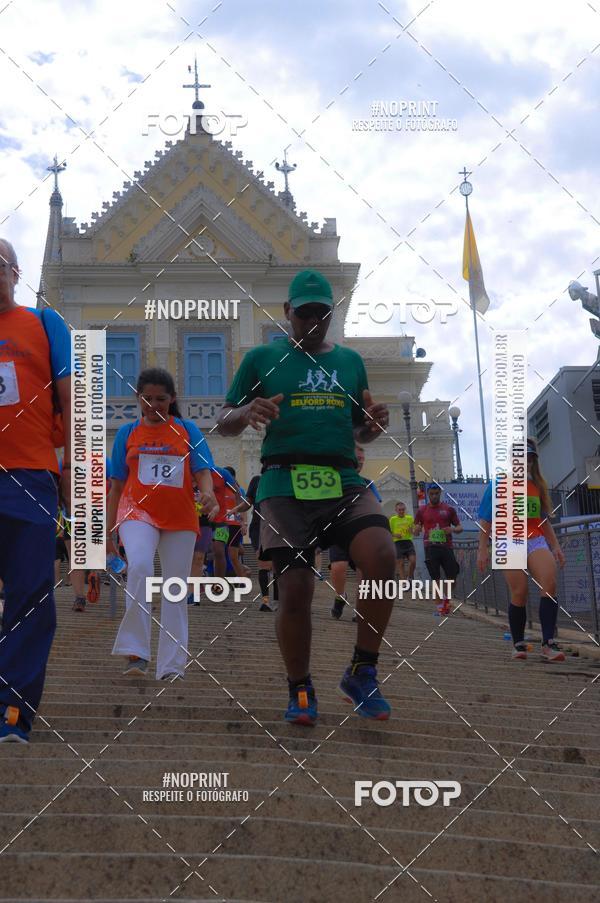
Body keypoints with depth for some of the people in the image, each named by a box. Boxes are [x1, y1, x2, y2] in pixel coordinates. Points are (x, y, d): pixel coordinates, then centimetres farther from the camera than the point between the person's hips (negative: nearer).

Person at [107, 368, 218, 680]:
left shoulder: (188, 430, 7)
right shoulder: (127, 433, 10)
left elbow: (202, 471, 1)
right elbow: (117, 486, 12)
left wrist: (207, 492, -23)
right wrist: (108, 532, 11)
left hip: (180, 518, 1)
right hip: (137, 511, -1)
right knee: (139, 565, -29)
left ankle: (171, 667, 11)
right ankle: (135, 652, -23)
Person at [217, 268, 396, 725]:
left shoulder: (350, 360, 20)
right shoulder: (262, 358, 12)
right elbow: (224, 424, 12)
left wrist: (374, 425, 1)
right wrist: (247, 413, -11)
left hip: (344, 481, 2)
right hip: (285, 485, -2)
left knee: (383, 558, -23)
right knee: (296, 590, -10)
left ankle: (362, 672, -2)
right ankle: (300, 689, 16)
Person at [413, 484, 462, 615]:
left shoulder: (449, 509, 8)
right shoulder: (422, 510, 8)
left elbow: (460, 527, 10)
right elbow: (415, 530, 11)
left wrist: (453, 529, -13)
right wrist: (416, 530, -13)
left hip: (447, 547, 1)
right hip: (431, 548, 0)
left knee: (452, 576, -2)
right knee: (436, 578, 0)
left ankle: (447, 599, 23)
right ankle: (440, 605, 8)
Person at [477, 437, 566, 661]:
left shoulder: (537, 485, 15)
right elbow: (486, 521, 3)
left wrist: (555, 546, 16)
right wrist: (483, 549, -3)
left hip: (536, 541, 3)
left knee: (549, 584, -18)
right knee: (519, 593, -8)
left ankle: (548, 643, -19)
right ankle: (518, 644, 9)